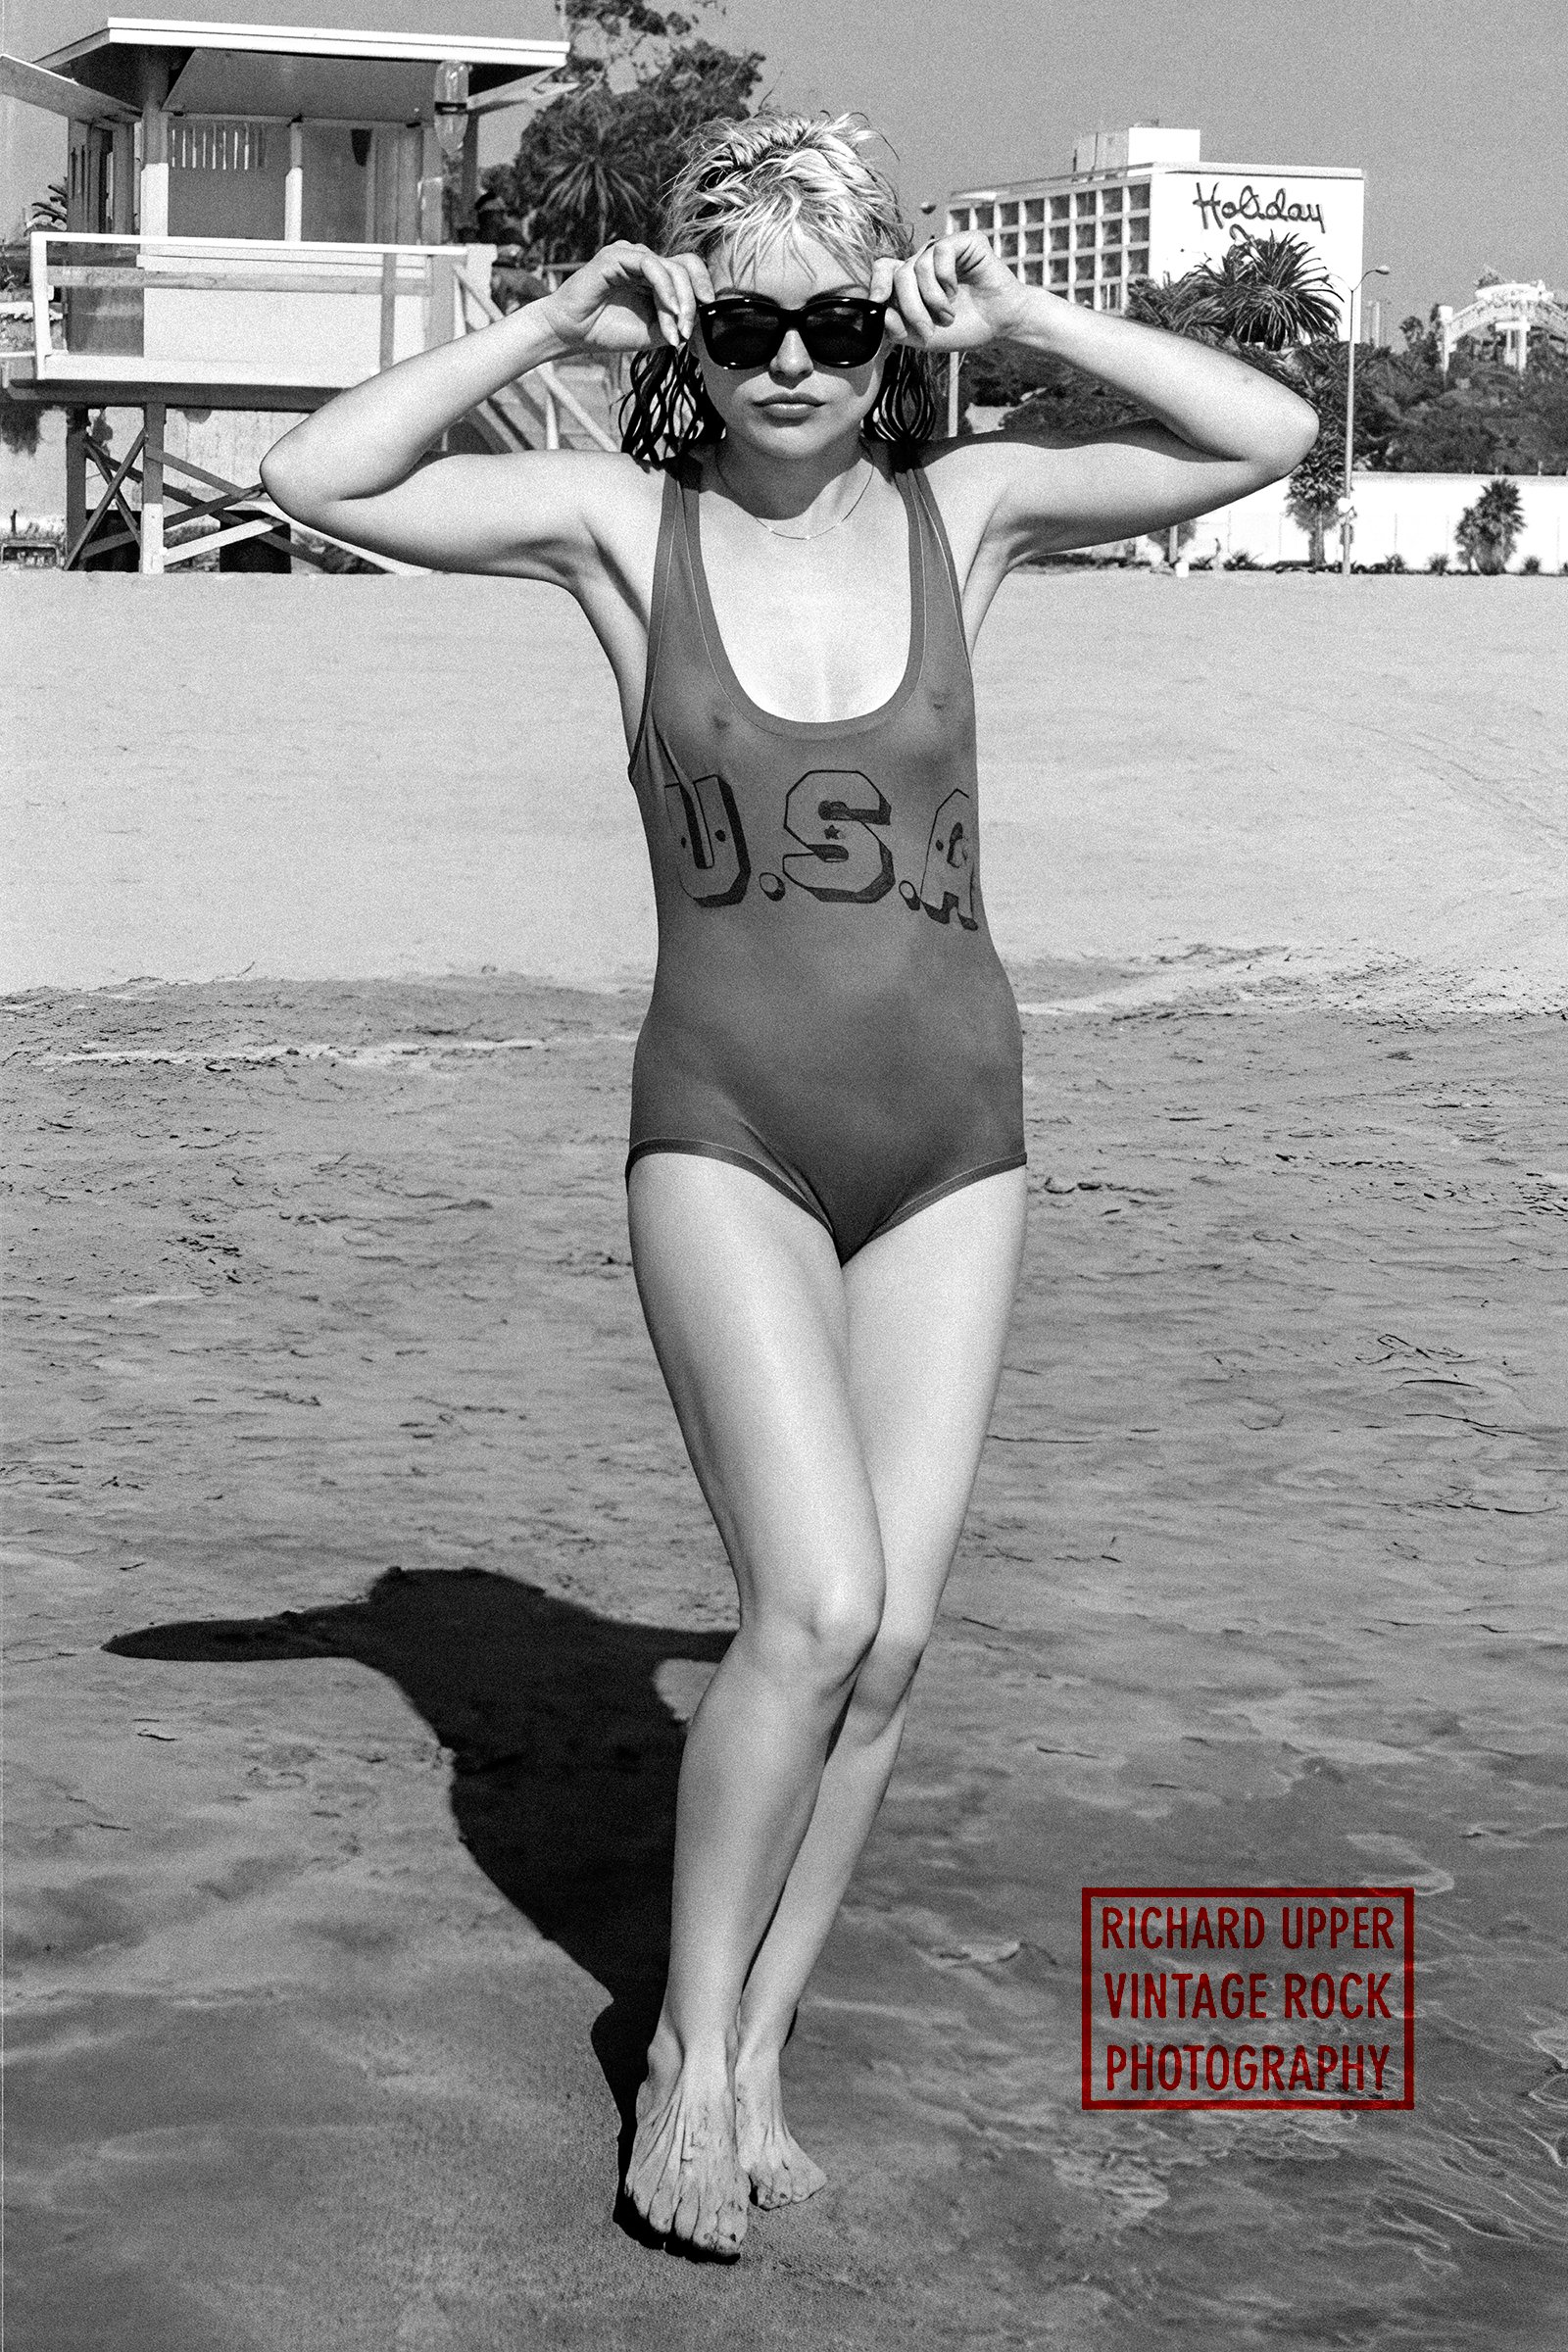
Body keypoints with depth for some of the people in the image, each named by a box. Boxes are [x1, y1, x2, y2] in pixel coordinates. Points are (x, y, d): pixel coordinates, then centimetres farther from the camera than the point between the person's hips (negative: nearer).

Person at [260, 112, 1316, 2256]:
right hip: (726, 1131, -3)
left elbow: (1269, 436, -4)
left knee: (892, 1635, -1)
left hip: (954, 1134, 3)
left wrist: (1017, 319, -5)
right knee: (817, 1607, -17)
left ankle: (754, 2051, 17)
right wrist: (553, 320, -8)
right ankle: (692, 2044, 4)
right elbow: (318, 481, -10)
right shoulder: (622, 520, -2)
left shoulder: (962, 510, 2)